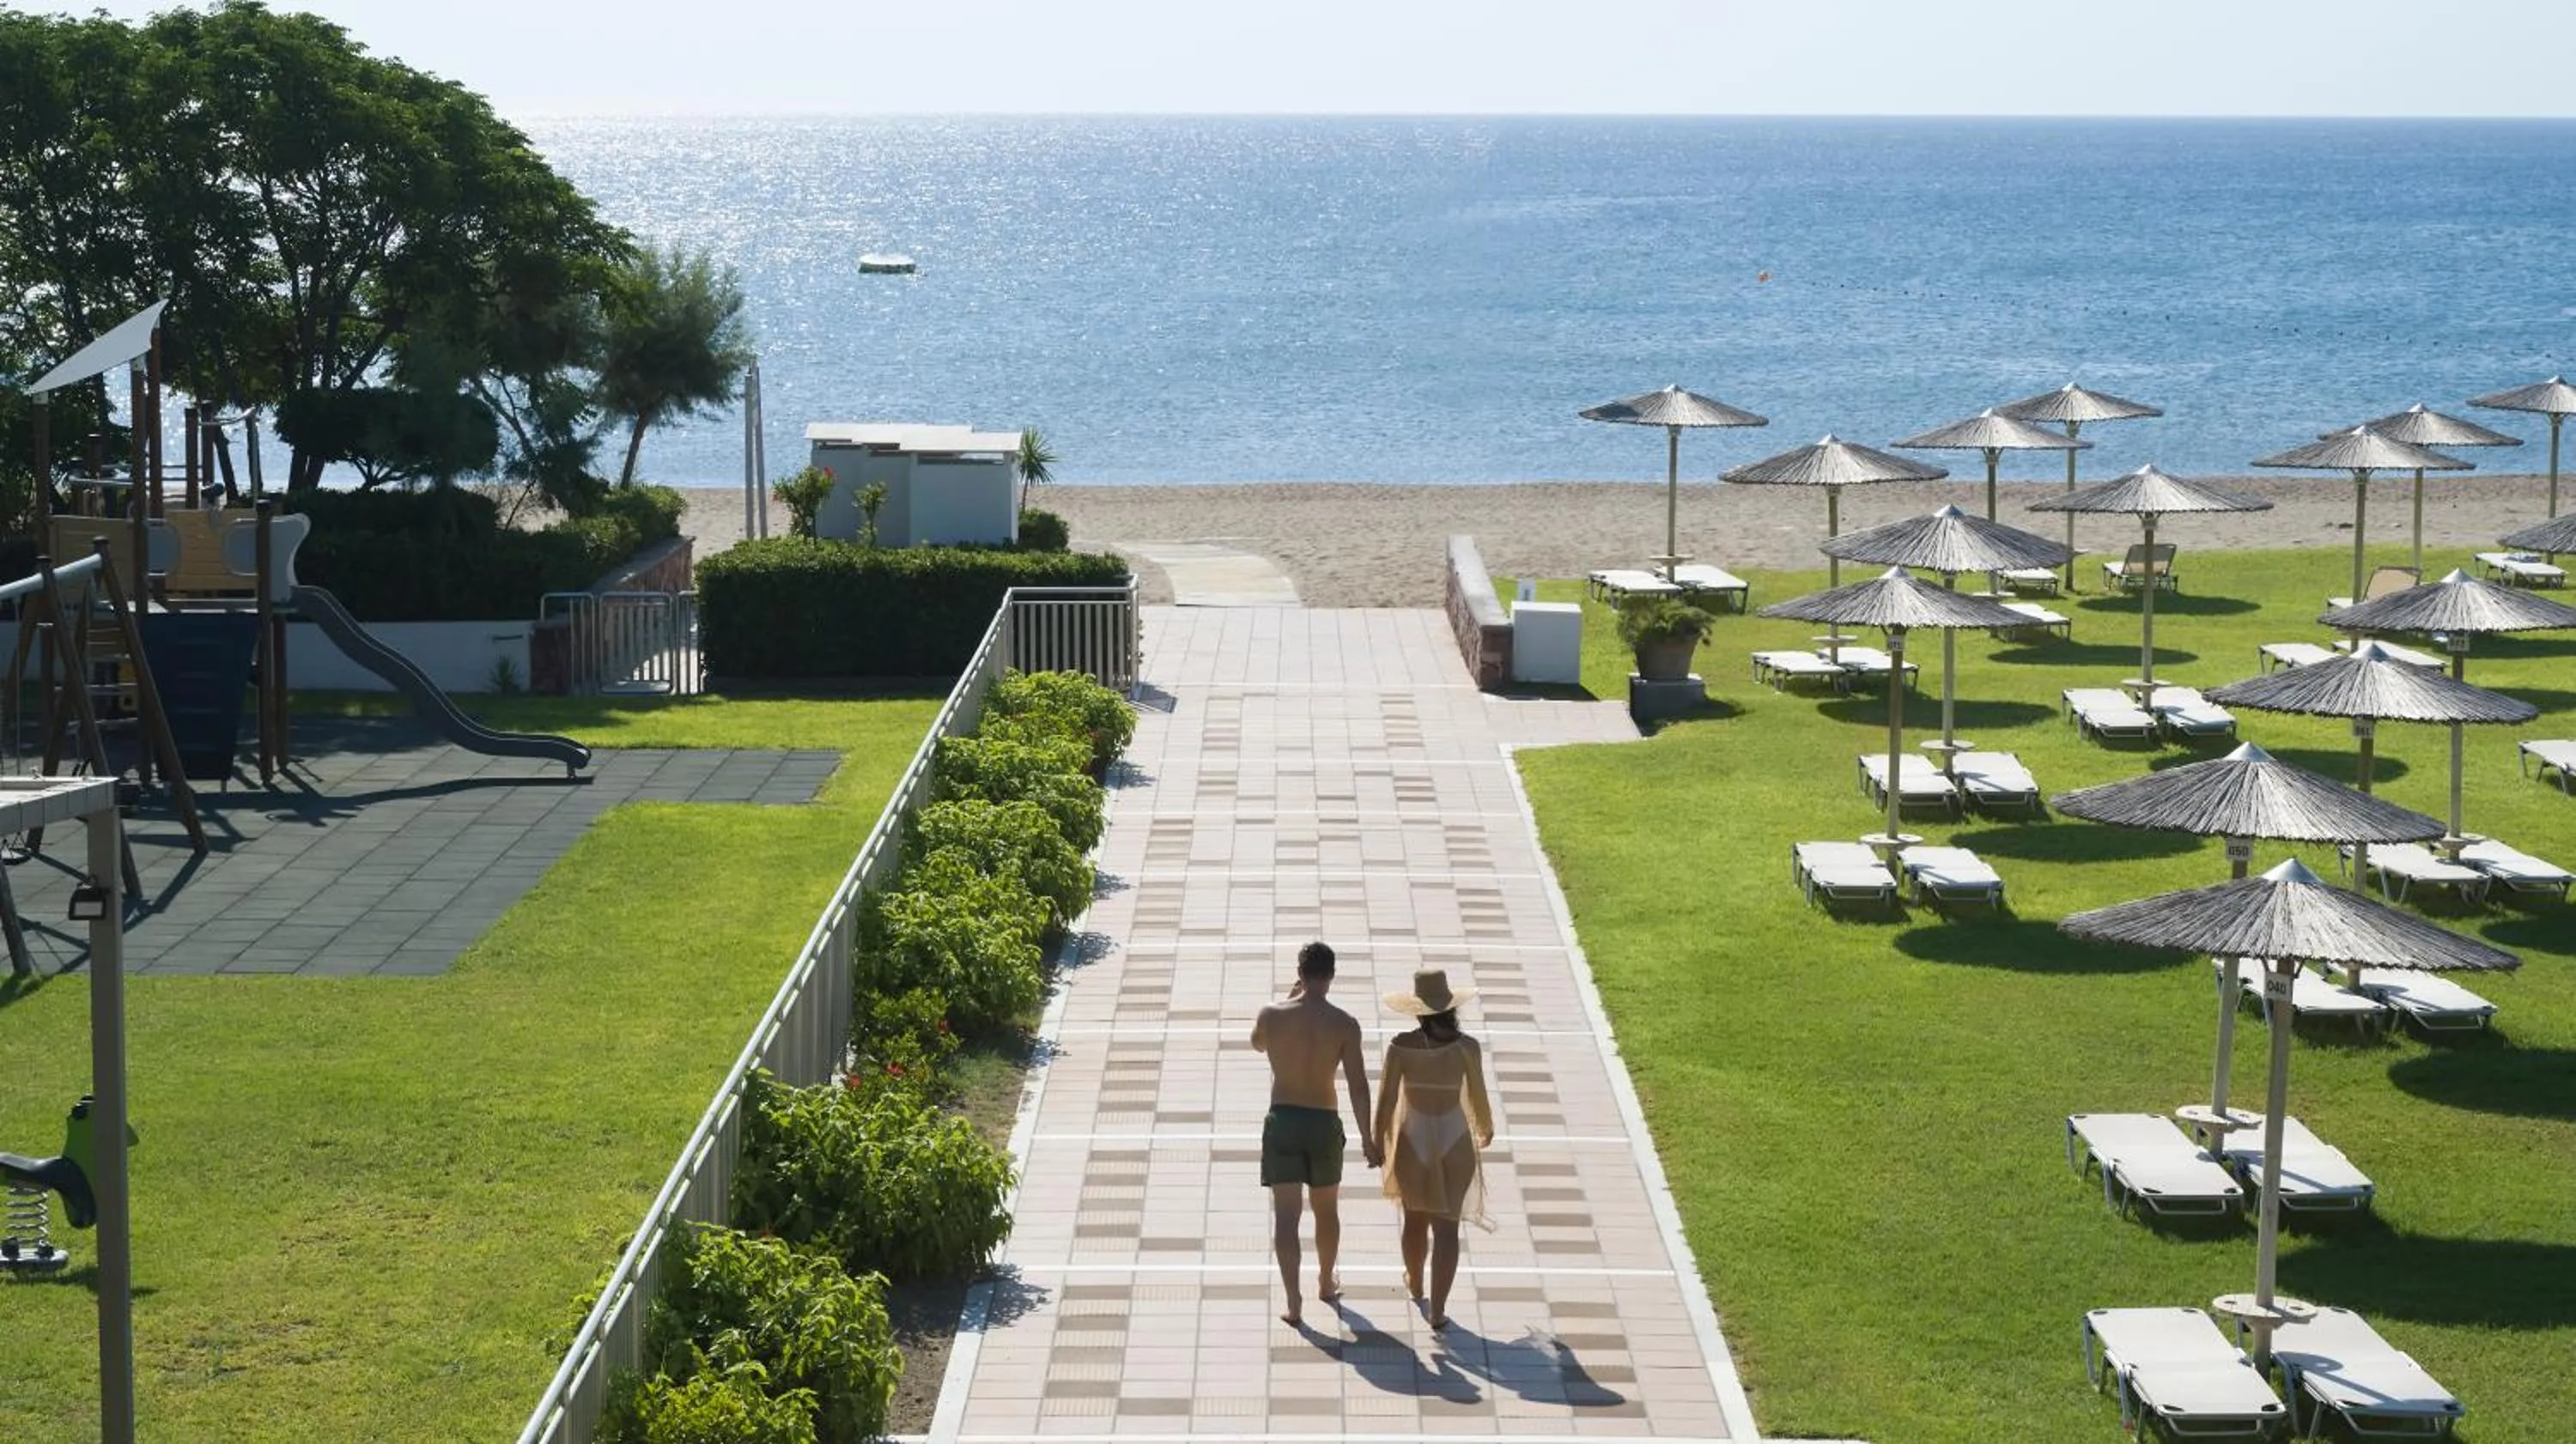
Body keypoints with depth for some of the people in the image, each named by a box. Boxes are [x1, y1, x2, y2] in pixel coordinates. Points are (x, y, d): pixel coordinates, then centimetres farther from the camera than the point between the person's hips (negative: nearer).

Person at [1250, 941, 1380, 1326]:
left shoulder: (1272, 1016, -8)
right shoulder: (1344, 1025, -11)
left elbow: (1257, 1044, 17)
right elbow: (1359, 1086, -11)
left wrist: (1289, 1000, 19)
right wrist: (1368, 1139, -4)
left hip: (1282, 1122, 0)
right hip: (1323, 1123, 0)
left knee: (1286, 1215, 1)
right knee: (1326, 1209, 21)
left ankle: (1294, 1303, -6)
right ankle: (1326, 1283, 39)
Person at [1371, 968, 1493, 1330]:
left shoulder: (1401, 1046, -14)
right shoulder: (1466, 1047, -15)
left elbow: (1387, 1096, -8)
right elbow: (1477, 1096, -3)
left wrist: (1378, 1139, 7)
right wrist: (1485, 1129, 17)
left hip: (1412, 1138, 2)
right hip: (1453, 1139, -2)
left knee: (1415, 1219, 23)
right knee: (1446, 1227, 4)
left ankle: (1415, 1284, 44)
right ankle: (1438, 1310, 1)